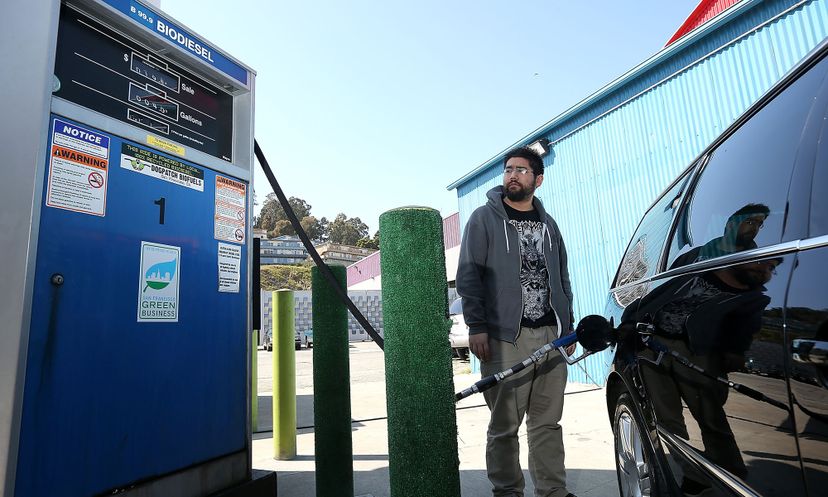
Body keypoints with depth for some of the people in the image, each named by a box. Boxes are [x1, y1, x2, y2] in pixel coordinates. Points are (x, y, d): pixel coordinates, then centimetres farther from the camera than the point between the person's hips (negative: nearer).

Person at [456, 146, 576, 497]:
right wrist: (477, 326, -11)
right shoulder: (485, 218, 3)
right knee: (505, 424, 1)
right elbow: (468, 276, -4)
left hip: (551, 335, 5)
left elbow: (562, 278, 20)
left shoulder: (547, 223, 17)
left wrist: (568, 326, 15)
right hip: (505, 337, -4)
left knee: (548, 421, 10)